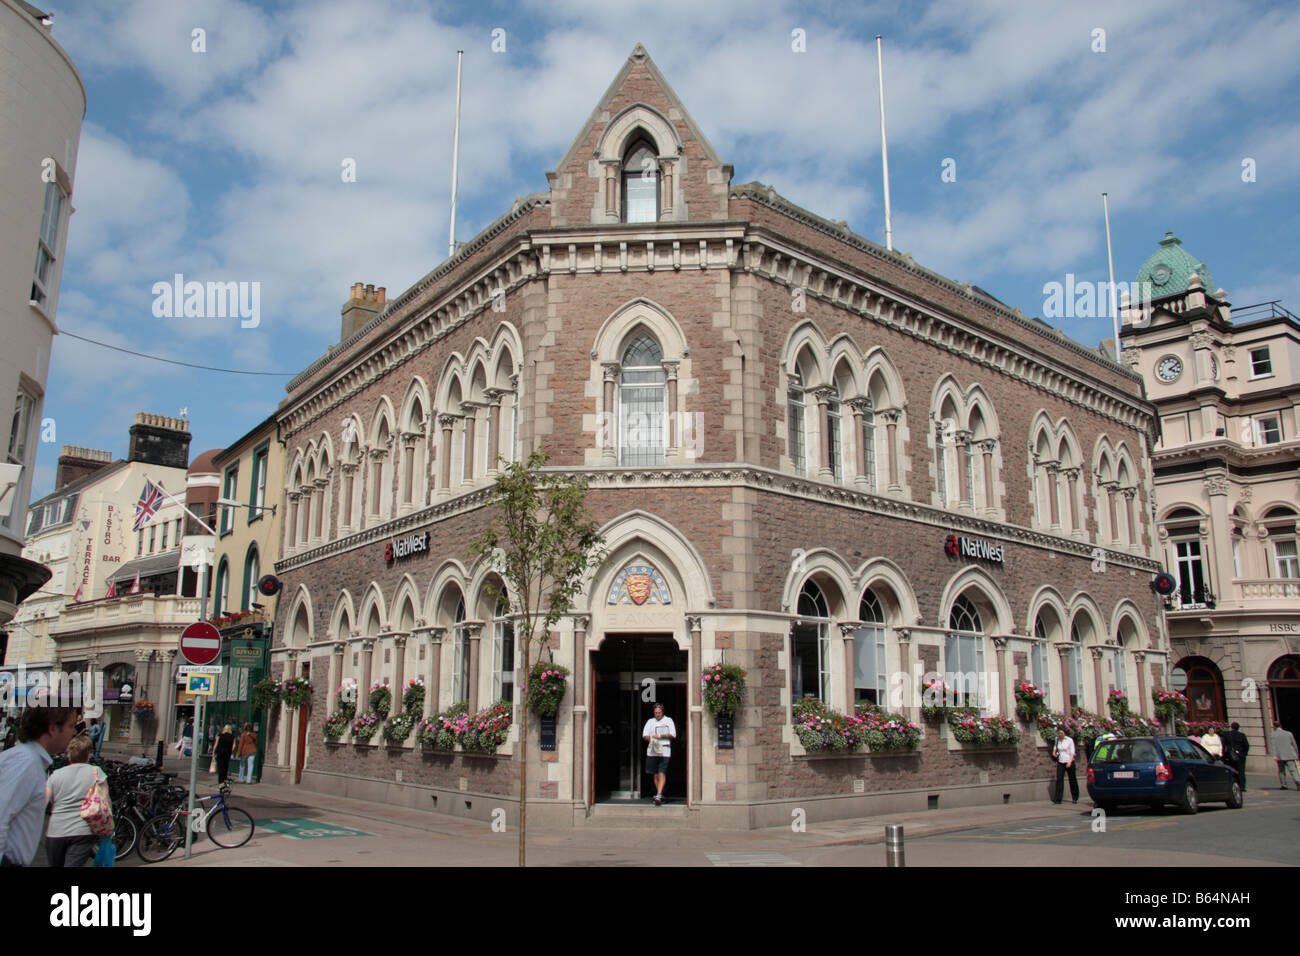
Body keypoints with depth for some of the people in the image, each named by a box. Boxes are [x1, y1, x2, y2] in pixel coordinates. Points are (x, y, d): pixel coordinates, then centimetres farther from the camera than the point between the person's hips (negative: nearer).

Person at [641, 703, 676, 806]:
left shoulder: (668, 721, 9)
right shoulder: (650, 721, 15)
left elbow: (673, 735, 1)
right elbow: (644, 735, 8)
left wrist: (660, 736, -9)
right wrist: (652, 739, -12)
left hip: (664, 751, -3)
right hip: (652, 751, 3)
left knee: (662, 773, -12)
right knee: (656, 774, 7)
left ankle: (658, 796, -19)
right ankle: (660, 795, 17)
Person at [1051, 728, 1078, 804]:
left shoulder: (1069, 740, -6)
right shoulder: (1057, 740, 5)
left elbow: (1072, 752, -7)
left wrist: (1070, 762, -18)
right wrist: (1054, 753, 6)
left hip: (1069, 762, -3)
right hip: (1060, 763, 3)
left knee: (1072, 780, 8)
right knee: (1059, 779, -8)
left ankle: (1075, 798, 25)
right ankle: (1058, 799, -9)